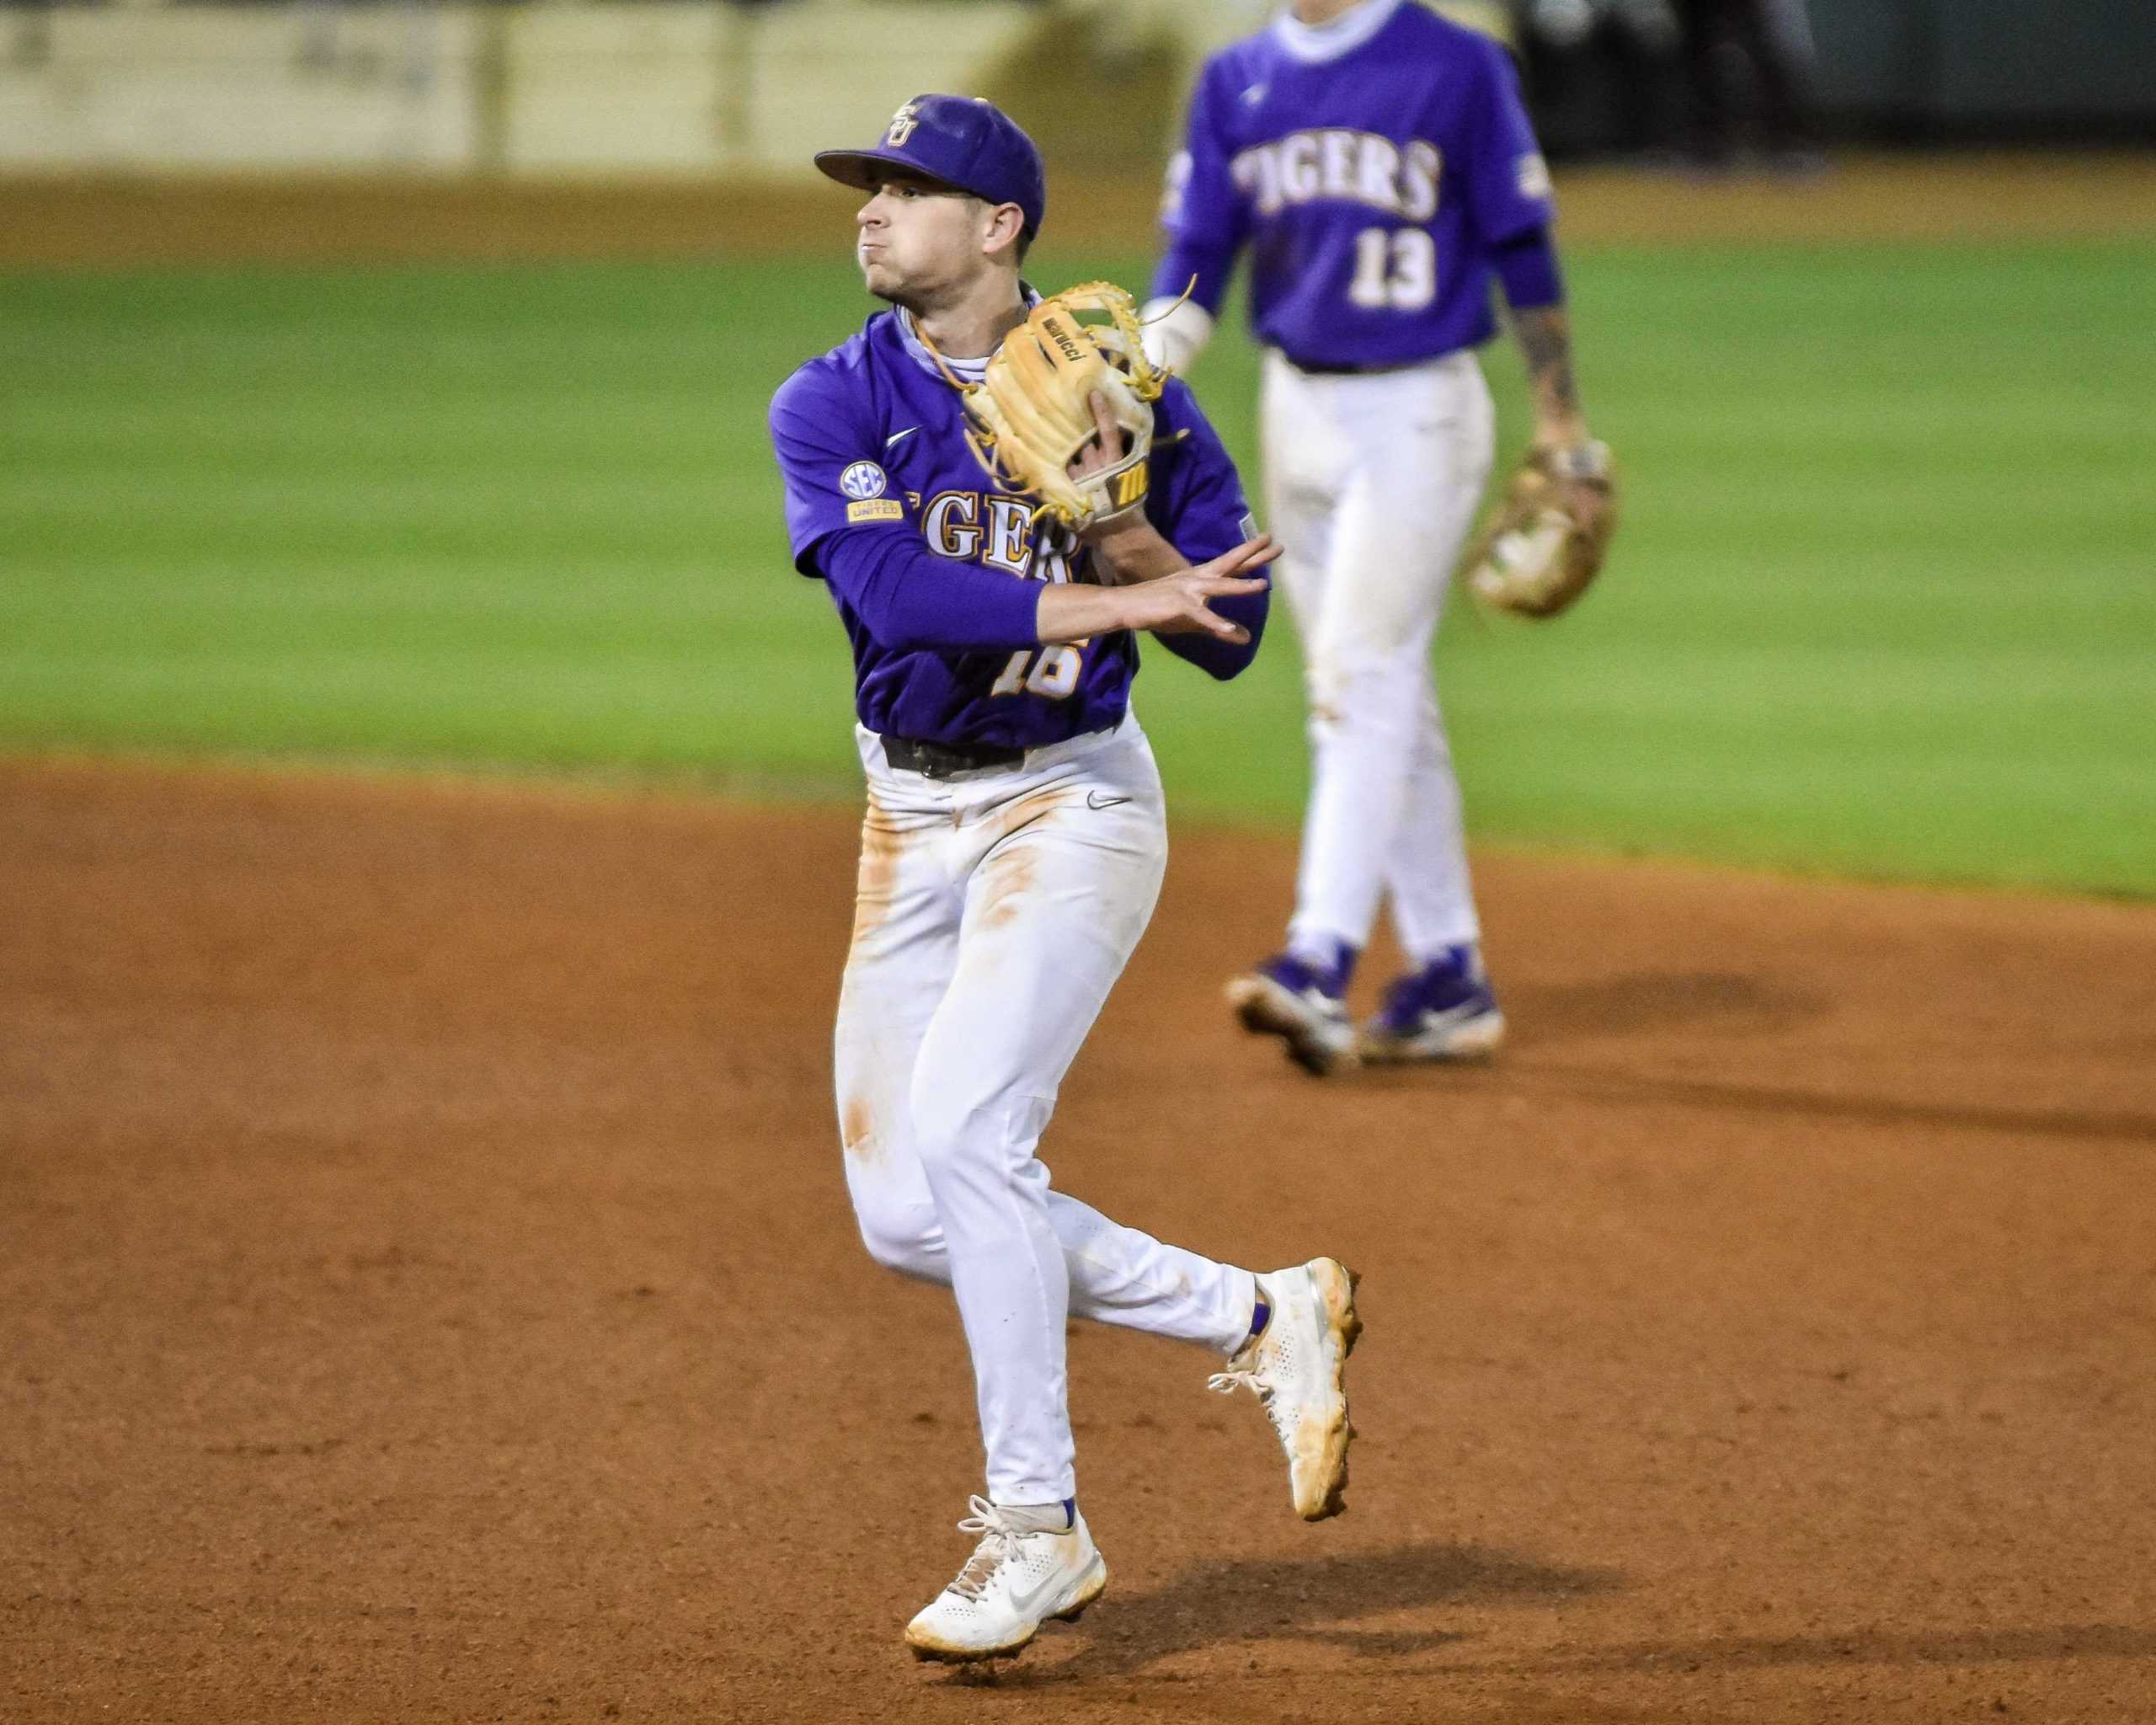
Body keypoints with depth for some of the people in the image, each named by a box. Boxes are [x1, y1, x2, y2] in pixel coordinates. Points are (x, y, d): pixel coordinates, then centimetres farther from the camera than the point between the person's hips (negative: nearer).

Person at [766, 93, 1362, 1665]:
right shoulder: (833, 407, -3)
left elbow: (1228, 631, -4)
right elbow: (897, 591, -21)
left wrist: (1112, 523, -20)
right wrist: (1110, 605, -28)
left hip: (1074, 801, -5)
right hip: (911, 816, 5)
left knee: (964, 1130, -22)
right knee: (909, 1216, 2)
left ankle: (1038, 1527, -13)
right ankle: (1264, 1321, 18)